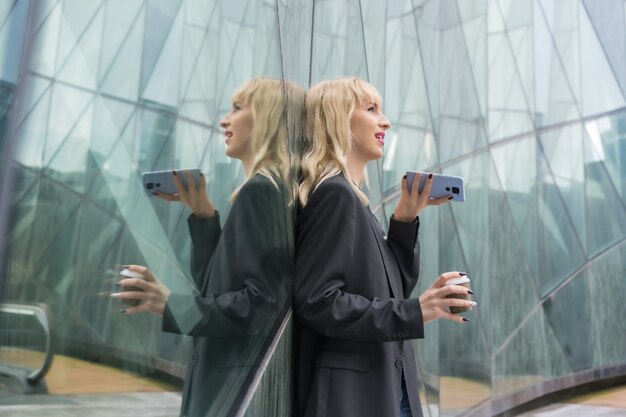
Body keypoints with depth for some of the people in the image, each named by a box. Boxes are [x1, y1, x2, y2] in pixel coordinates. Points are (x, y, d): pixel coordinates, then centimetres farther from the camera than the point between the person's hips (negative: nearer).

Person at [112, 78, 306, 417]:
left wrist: (172, 305, -22)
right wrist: (202, 213, 6)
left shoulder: (259, 190, -17)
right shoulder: (275, 189, 11)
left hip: (238, 381, -9)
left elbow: (262, 300, -22)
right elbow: (217, 282, 12)